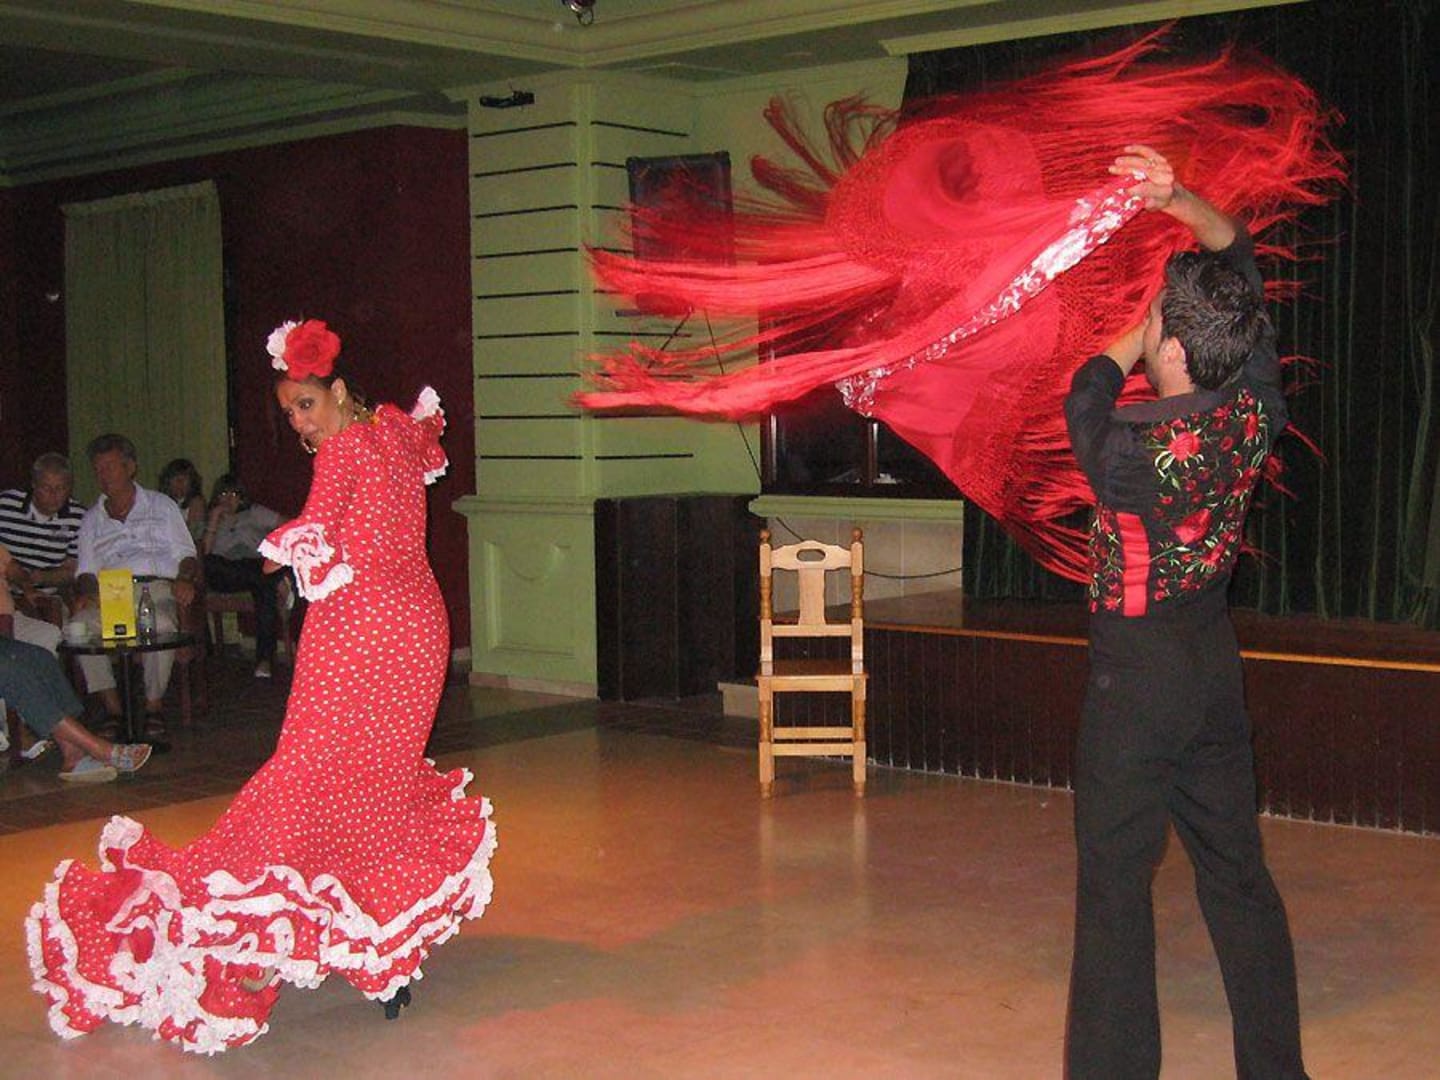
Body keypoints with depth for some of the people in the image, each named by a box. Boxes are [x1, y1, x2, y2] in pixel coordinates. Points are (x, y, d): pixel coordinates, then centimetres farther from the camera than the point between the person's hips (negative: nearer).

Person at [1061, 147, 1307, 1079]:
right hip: (1217, 662, 6)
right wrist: (1182, 202, -3)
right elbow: (1242, 260, 5)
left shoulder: (1131, 453, -23)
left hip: (1136, 671, -6)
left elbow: (1087, 394, 2)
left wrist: (1147, 327, 11)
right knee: (1236, 869, 14)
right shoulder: (1257, 415, -8)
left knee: (1115, 878, 2)